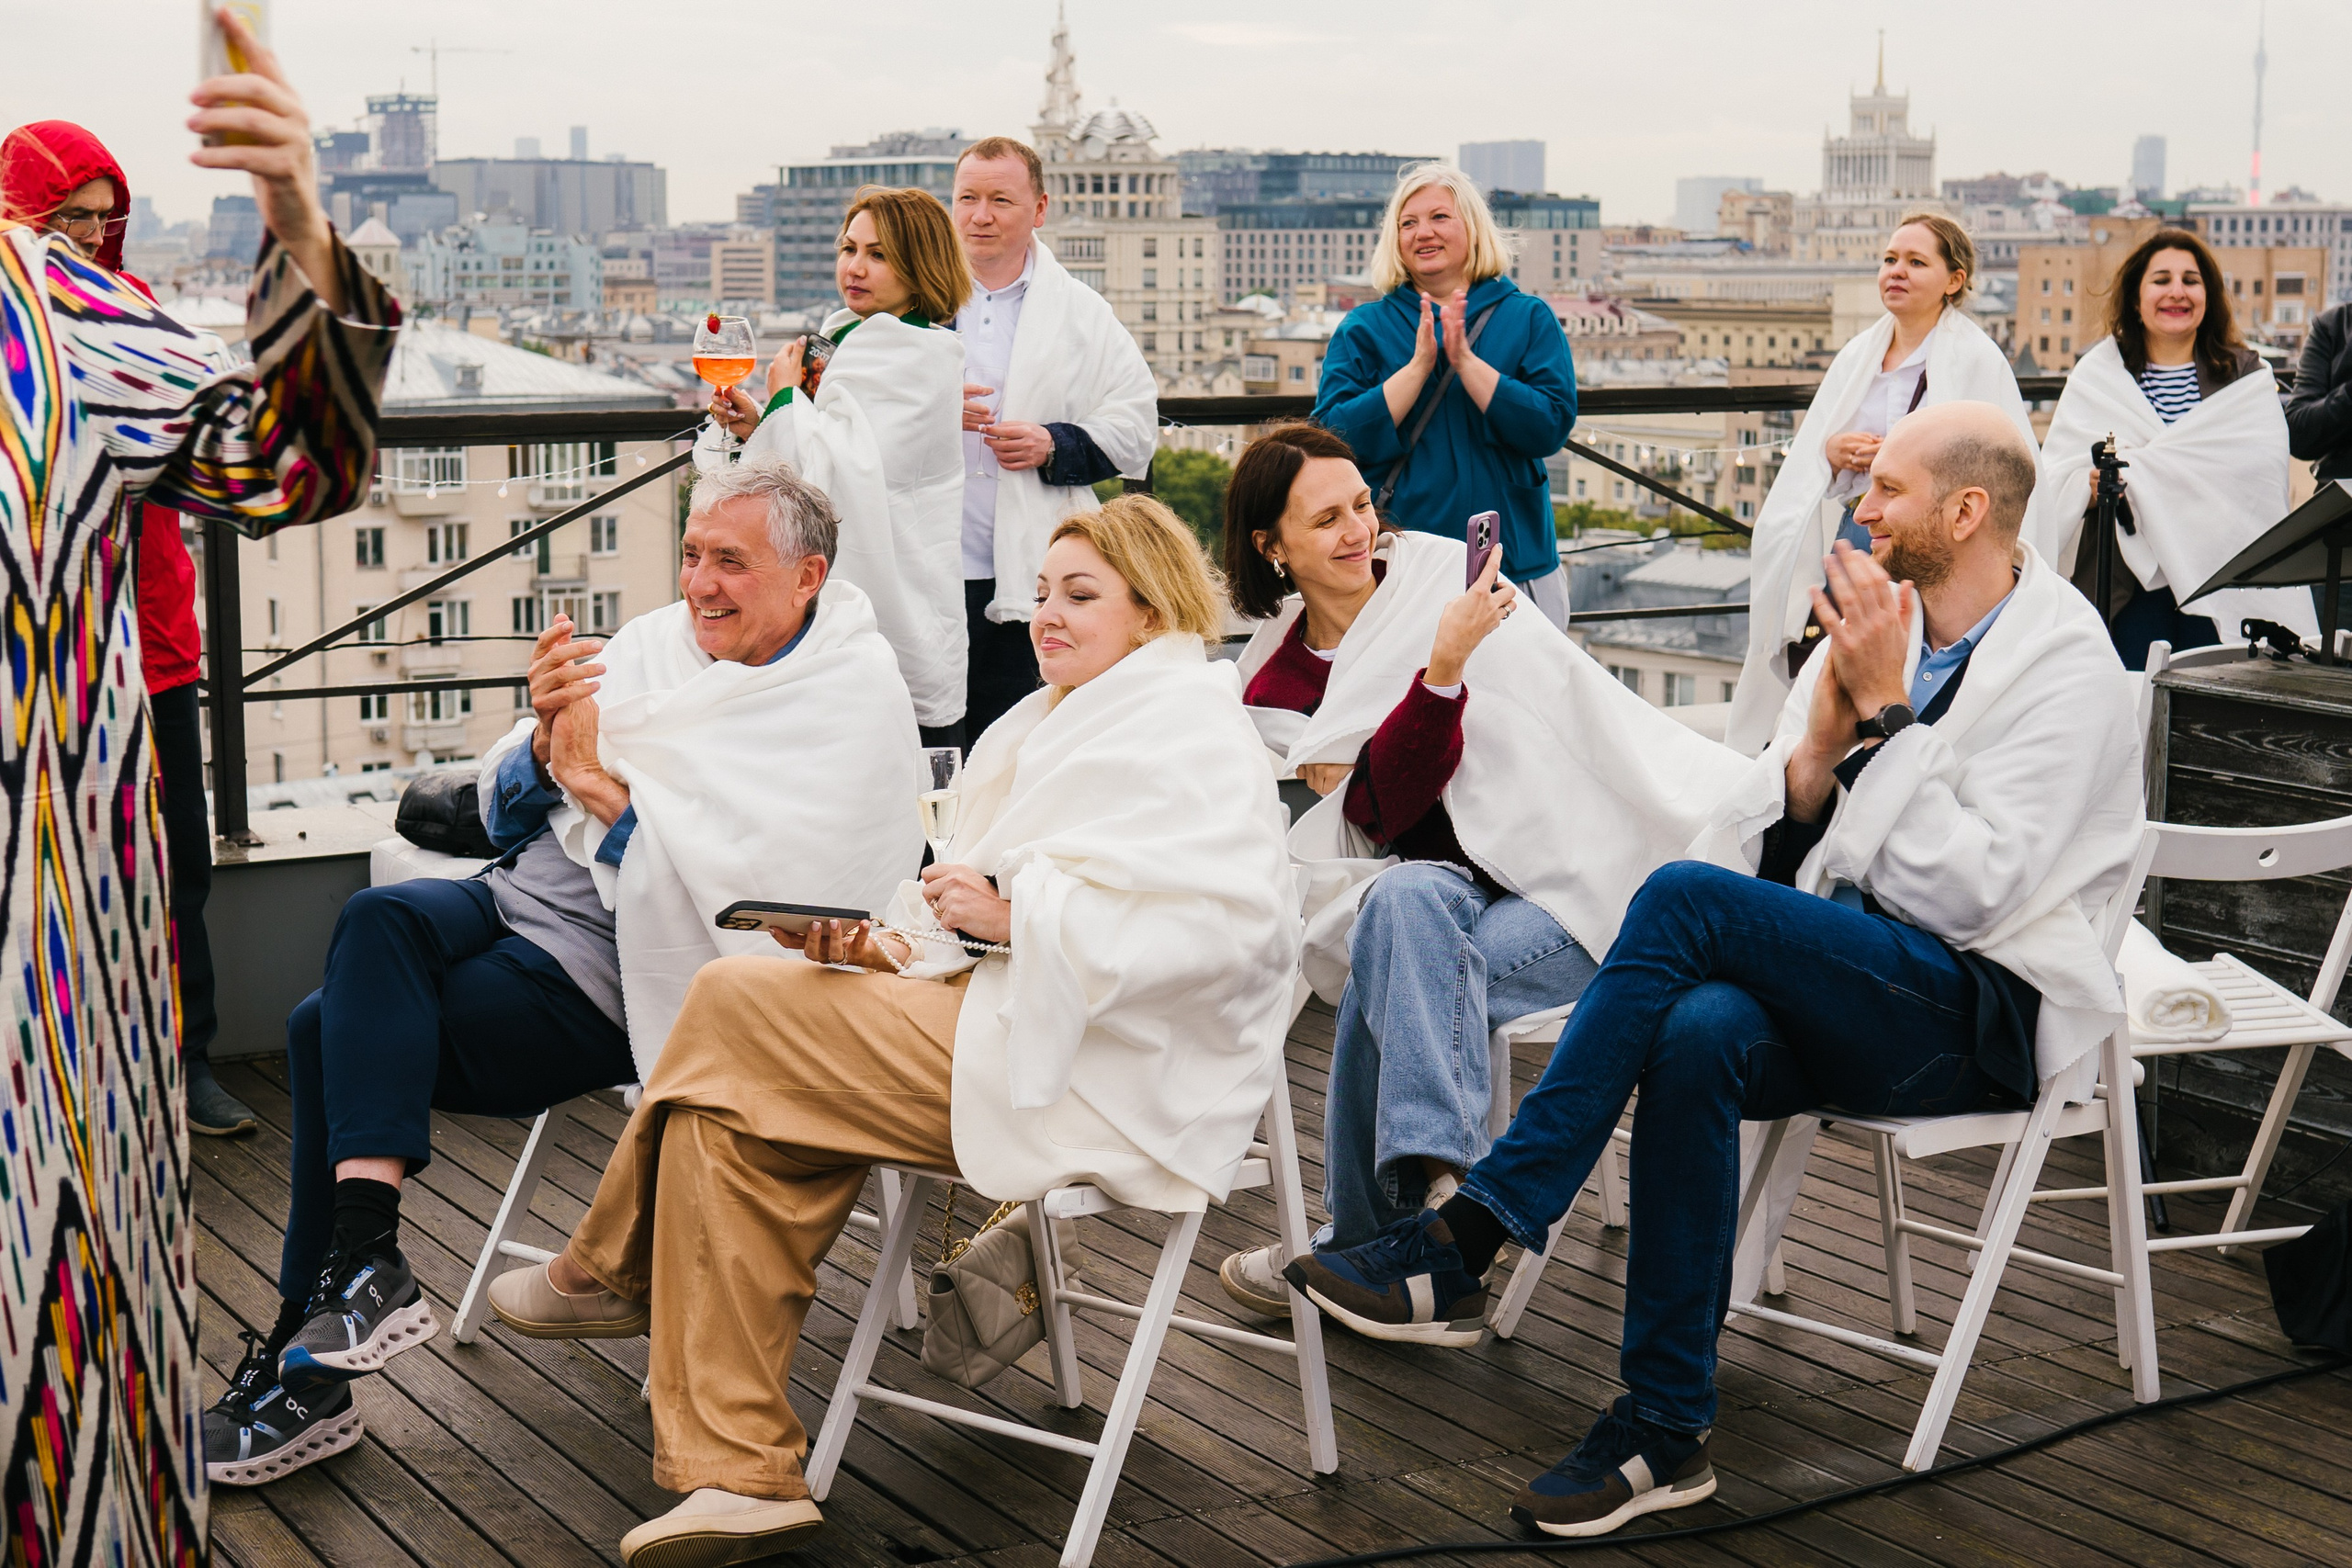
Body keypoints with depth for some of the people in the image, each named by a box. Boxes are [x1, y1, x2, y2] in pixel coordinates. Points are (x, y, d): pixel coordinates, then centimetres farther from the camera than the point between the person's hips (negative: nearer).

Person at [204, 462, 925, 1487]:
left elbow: (766, 891, -20)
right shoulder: (657, 641, 12)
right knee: (378, 921, -26)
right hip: (520, 896, 7)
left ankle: (304, 1360, -10)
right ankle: (360, 1270, -27)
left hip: (611, 976, -6)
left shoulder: (856, 705, -6)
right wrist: (546, 740, -9)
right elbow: (504, 812, 14)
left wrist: (602, 785, -18)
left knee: (336, 1030, -20)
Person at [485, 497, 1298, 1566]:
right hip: (1014, 1024, 10)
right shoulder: (1048, 728, 22)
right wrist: (886, 948, 1)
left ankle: (616, 1269, 11)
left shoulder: (1190, 732, -7)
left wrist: (1014, 916, -21)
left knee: (729, 1009, -11)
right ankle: (740, 1477, -2)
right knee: (736, 1111, -5)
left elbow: (1227, 922, -22)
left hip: (1097, 1076, -10)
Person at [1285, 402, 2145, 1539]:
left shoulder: (2066, 668, -7)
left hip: (1985, 1018, -5)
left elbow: (1971, 889, -18)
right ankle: (1665, 1430, -25)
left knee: (1686, 895, -28)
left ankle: (1468, 1238, -26)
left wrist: (1885, 709, -15)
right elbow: (1762, 846, 9)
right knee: (1700, 1034, -31)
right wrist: (1823, 738, -9)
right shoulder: (1873, 625, 14)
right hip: (1849, 993, 6)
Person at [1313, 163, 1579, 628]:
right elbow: (1334, 438, -6)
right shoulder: (1363, 328, 7)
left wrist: (1465, 361, -14)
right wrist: (1419, 365, -13)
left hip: (1517, 567, 0)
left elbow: (1552, 428, -7)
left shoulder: (1529, 319, 6)